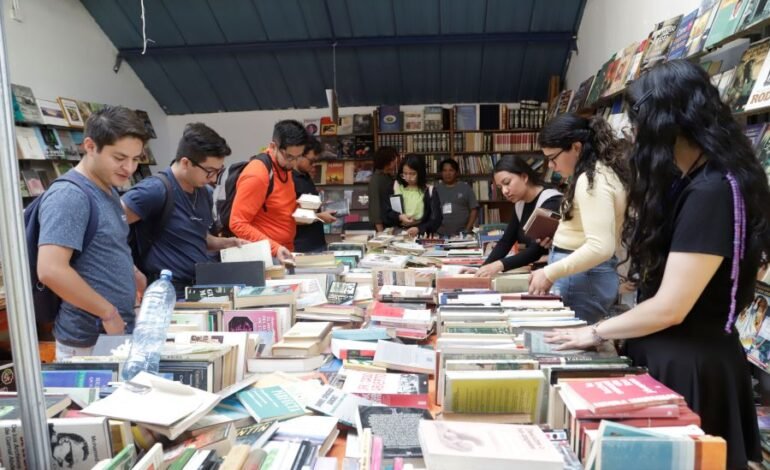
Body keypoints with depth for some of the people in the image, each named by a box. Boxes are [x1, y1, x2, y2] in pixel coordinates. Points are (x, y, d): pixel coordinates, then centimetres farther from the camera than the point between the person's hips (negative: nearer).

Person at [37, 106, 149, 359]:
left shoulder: (108, 190, 9)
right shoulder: (69, 196, -19)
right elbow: (51, 270, -30)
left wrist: (149, 289, 12)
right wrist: (108, 312, -22)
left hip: (120, 333, 9)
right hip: (89, 342, -9)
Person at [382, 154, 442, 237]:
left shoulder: (429, 191, 2)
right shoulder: (396, 187, 8)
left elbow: (436, 220, -3)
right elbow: (385, 212, 7)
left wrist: (419, 229, -19)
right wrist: (399, 217, -11)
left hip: (422, 235, -1)